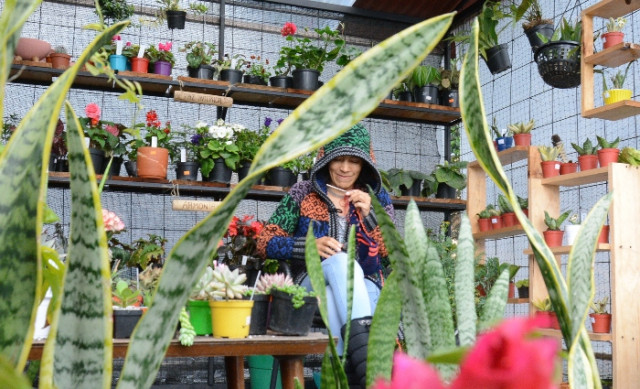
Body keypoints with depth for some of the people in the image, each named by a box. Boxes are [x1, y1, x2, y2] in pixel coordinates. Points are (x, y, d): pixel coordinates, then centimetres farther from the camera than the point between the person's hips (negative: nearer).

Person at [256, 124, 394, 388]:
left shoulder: (377, 197, 13)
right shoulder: (302, 194, 8)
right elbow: (265, 242, 3)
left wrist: (369, 215, -11)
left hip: (364, 288, 1)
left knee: (334, 298, -38)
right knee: (341, 261, -37)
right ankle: (367, 368, -54)